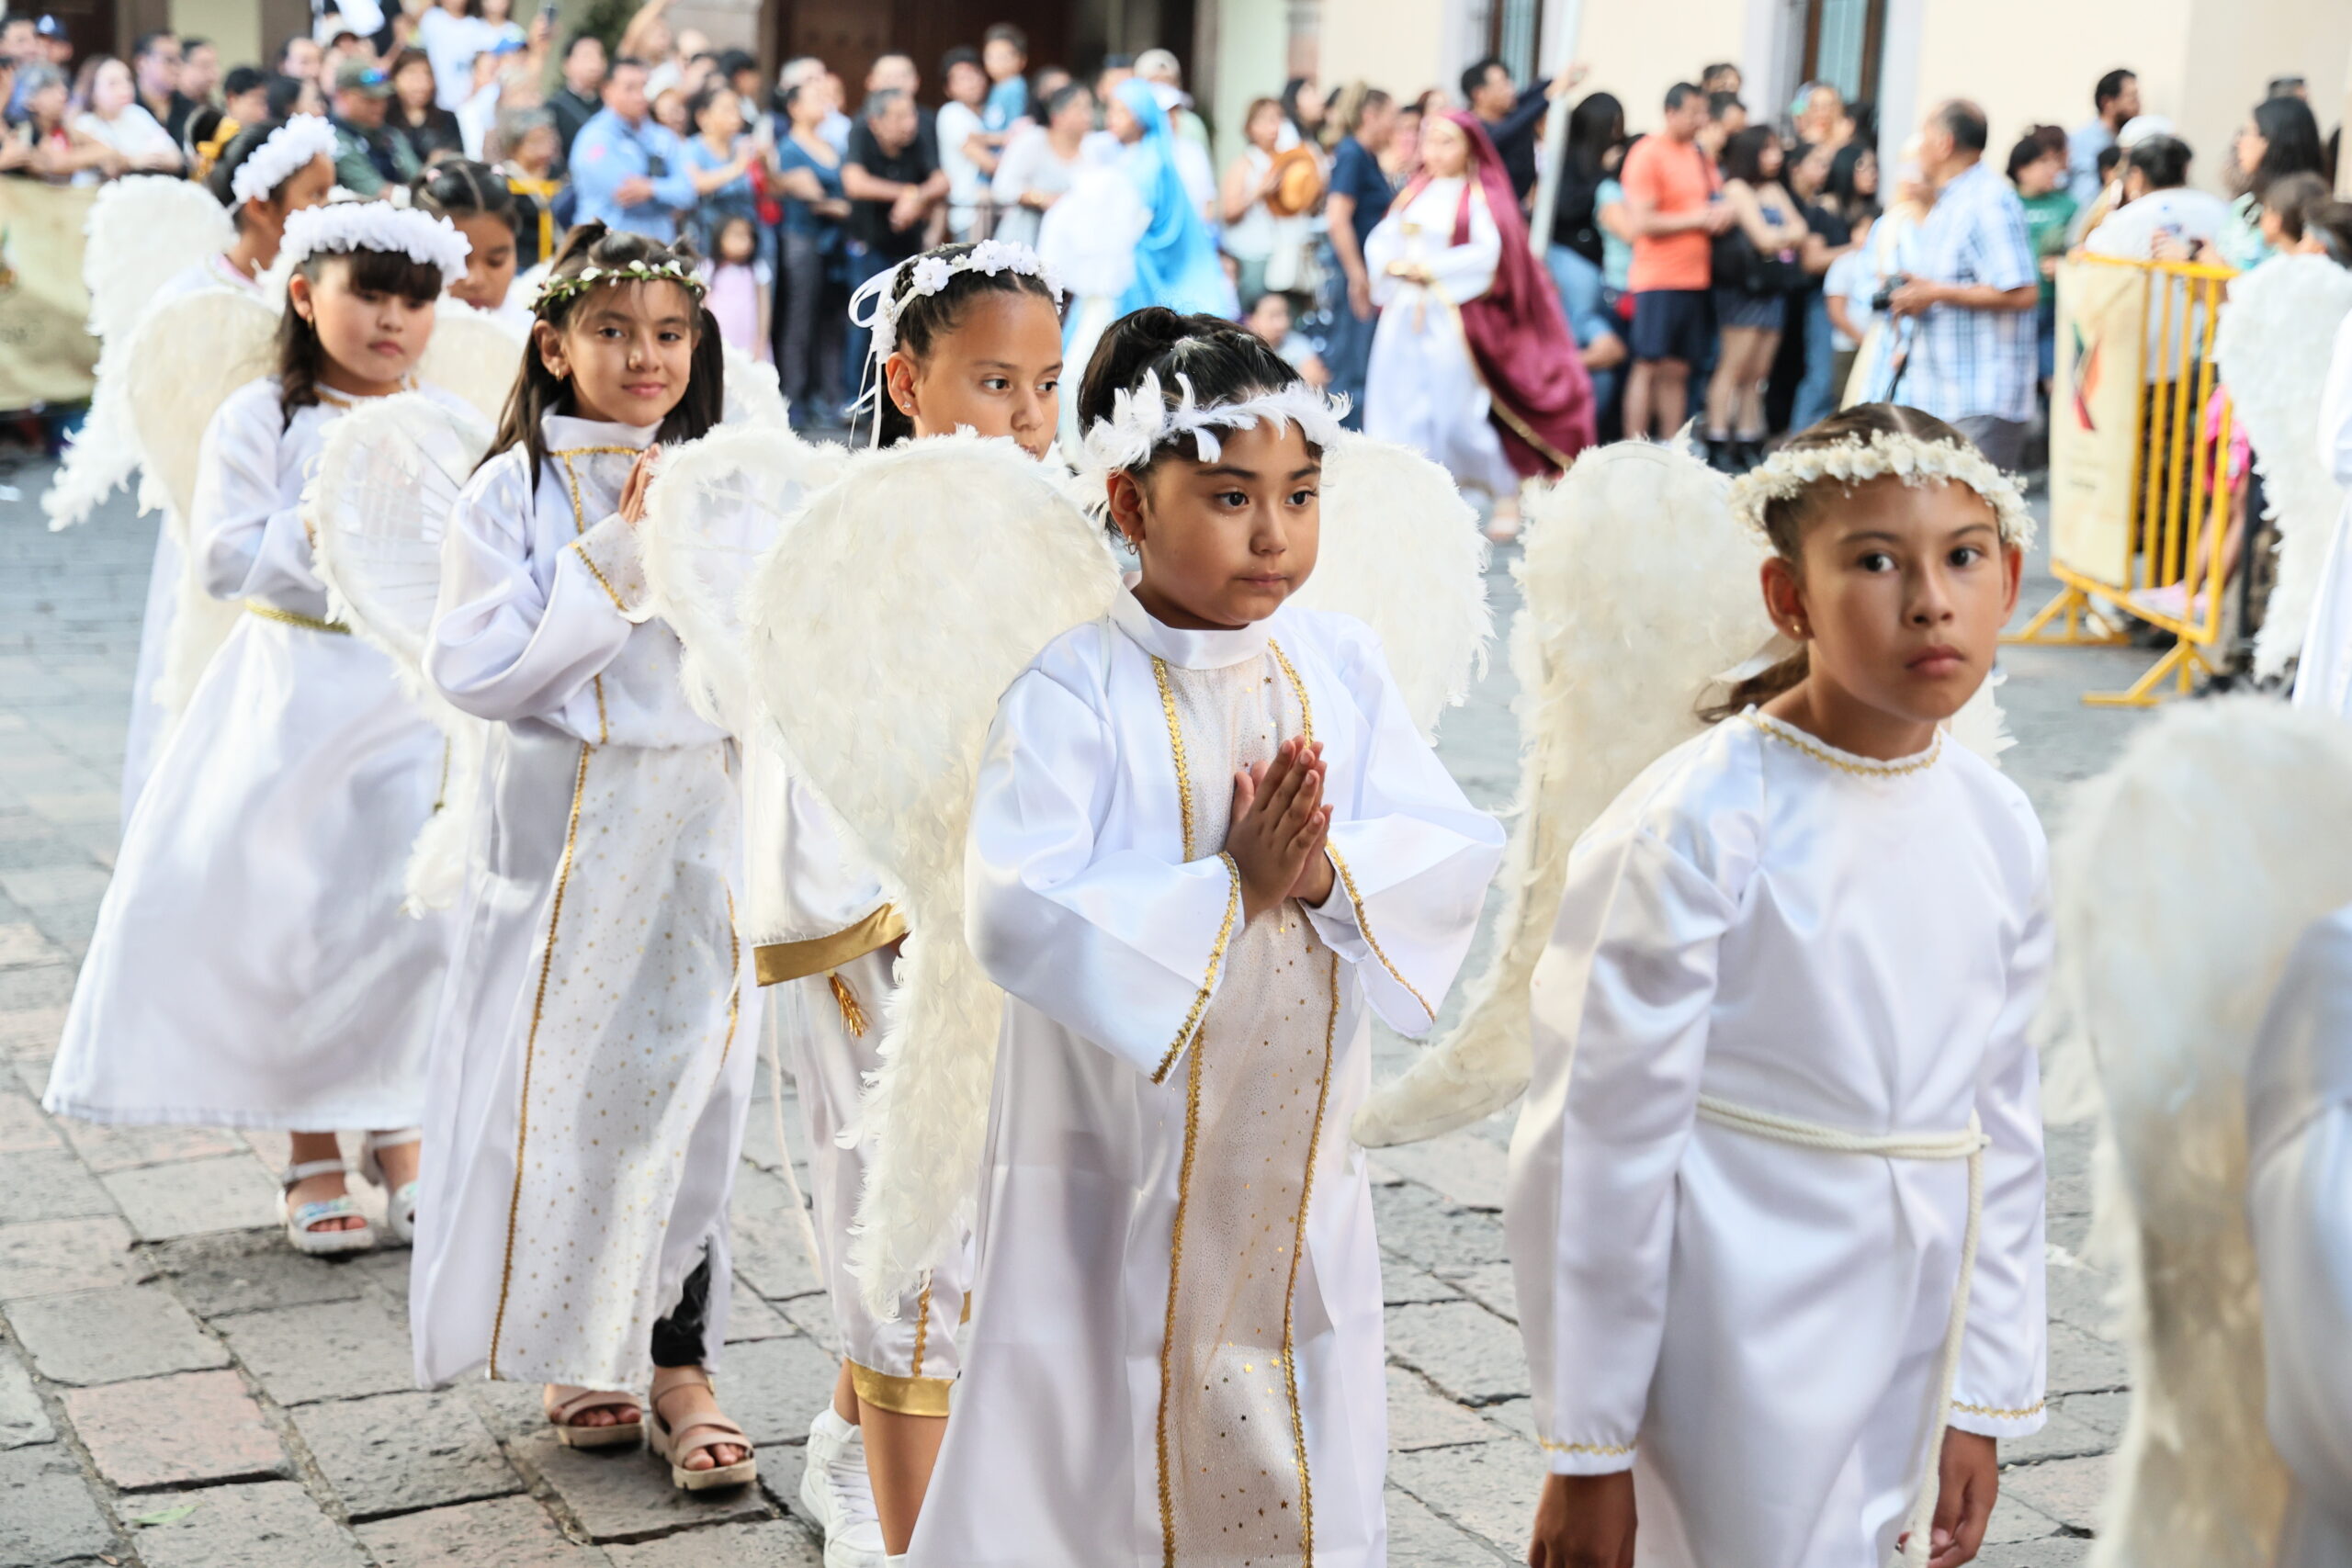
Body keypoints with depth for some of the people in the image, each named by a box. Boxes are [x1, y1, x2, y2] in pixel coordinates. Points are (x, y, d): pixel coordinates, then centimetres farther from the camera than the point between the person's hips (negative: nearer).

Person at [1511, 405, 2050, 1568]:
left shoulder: (1999, 831, 2)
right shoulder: (1694, 828, -15)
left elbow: (2003, 1126, 10)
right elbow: (1602, 1136, -12)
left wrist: (1981, 1404, 11)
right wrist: (1586, 1452, -8)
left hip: (1907, 1344, 6)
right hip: (1744, 1353, -5)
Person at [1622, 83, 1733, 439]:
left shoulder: (1700, 156, 14)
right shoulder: (1647, 155, -8)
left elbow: (1715, 202, 28)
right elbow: (1642, 223, -15)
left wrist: (1723, 215, 4)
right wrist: (1697, 218, -13)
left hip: (1695, 278, 7)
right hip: (1657, 279, -7)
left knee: (1677, 370, 8)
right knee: (1649, 366, -5)